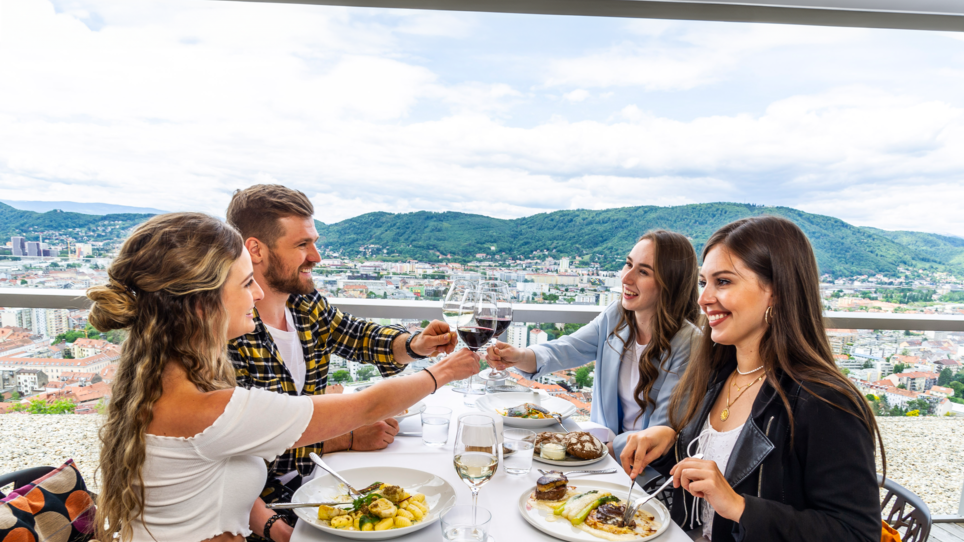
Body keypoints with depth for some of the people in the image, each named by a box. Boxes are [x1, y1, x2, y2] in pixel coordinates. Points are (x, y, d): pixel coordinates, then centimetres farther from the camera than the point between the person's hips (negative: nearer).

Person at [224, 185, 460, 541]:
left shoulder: (307, 303, 1)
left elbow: (359, 337, 10)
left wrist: (414, 345, -11)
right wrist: (348, 439, -21)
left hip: (312, 475, 7)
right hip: (264, 501, -6)